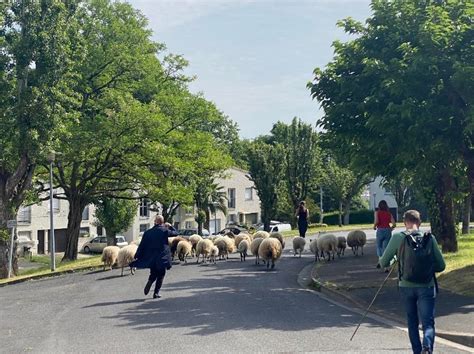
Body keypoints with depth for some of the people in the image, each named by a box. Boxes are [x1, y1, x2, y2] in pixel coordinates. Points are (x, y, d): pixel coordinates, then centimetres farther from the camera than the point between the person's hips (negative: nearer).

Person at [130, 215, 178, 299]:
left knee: (153, 274, 19)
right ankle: (156, 292, 3)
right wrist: (170, 226, 20)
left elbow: (142, 245, 2)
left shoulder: (148, 232, 1)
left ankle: (149, 283, -9)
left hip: (151, 259, 3)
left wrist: (137, 256, 6)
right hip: (162, 259, -3)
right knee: (160, 276, 7)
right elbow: (175, 233, 6)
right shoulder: (165, 231, -8)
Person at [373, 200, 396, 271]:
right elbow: (394, 224, -1)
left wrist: (374, 226, 2)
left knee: (379, 246, 19)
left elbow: (376, 221, -16)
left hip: (380, 231, -2)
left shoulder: (377, 212, 0)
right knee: (386, 248, 4)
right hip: (388, 231, 2)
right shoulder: (389, 214, 7)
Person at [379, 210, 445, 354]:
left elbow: (383, 263, -1)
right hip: (427, 287, -1)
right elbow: (441, 266, 2)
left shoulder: (398, 237, -4)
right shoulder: (430, 238, -1)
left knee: (412, 322, 18)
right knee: (428, 323, 1)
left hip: (406, 286, 1)